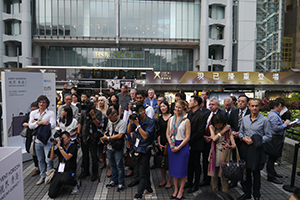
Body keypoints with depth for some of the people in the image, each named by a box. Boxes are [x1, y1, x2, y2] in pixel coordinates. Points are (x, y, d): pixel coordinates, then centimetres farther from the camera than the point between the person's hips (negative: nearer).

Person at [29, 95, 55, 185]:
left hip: (48, 140, -4)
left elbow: (53, 125, -16)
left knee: (48, 160, -5)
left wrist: (36, 122, -11)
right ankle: (42, 177, 28)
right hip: (37, 140, 4)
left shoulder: (51, 113, -3)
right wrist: (41, 122, -18)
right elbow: (30, 125, -2)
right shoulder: (33, 113, 8)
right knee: (40, 160, 15)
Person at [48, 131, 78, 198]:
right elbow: (52, 158, 7)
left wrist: (59, 146, -19)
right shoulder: (60, 147, 11)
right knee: (52, 194, -12)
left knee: (64, 179, -41)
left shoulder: (73, 146, -4)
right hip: (59, 171, 4)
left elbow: (67, 157, -20)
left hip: (69, 171, -4)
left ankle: (75, 184, -6)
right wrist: (53, 146, -2)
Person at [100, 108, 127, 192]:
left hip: (117, 148, -7)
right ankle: (113, 181, 30)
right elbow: (107, 131, 22)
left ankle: (121, 183, 11)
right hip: (109, 147, 7)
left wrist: (108, 138, -18)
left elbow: (120, 135, -21)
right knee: (112, 165, 17)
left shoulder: (122, 123, -13)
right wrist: (104, 137, 0)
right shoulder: (109, 122, 11)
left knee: (119, 165, 0)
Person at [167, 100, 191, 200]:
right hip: (172, 146, 4)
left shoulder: (186, 120, -7)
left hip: (182, 145, -4)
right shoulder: (171, 119, 6)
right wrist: (171, 145, -6)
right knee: (173, 168, 12)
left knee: (182, 169, 4)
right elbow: (168, 134, 7)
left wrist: (178, 147, -14)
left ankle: (181, 190, 22)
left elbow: (187, 137, -9)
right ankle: (175, 189, 27)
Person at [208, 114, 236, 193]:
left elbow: (234, 145, -10)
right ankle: (214, 192, 26)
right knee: (214, 174, 10)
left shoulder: (227, 128, -6)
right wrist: (223, 131, -13)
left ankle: (224, 194, 17)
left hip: (224, 153, -2)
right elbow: (214, 138, -16)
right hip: (215, 153, 2)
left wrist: (229, 146, -32)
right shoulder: (212, 127, 0)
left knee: (224, 174, 1)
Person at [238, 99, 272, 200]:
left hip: (256, 148, -4)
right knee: (246, 171, 12)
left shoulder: (264, 120, -6)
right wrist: (244, 138, -6)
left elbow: (268, 136, -5)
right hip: (245, 147, 4)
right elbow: (240, 132, 15)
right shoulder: (245, 119, 6)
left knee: (256, 172, 7)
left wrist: (255, 141, -14)